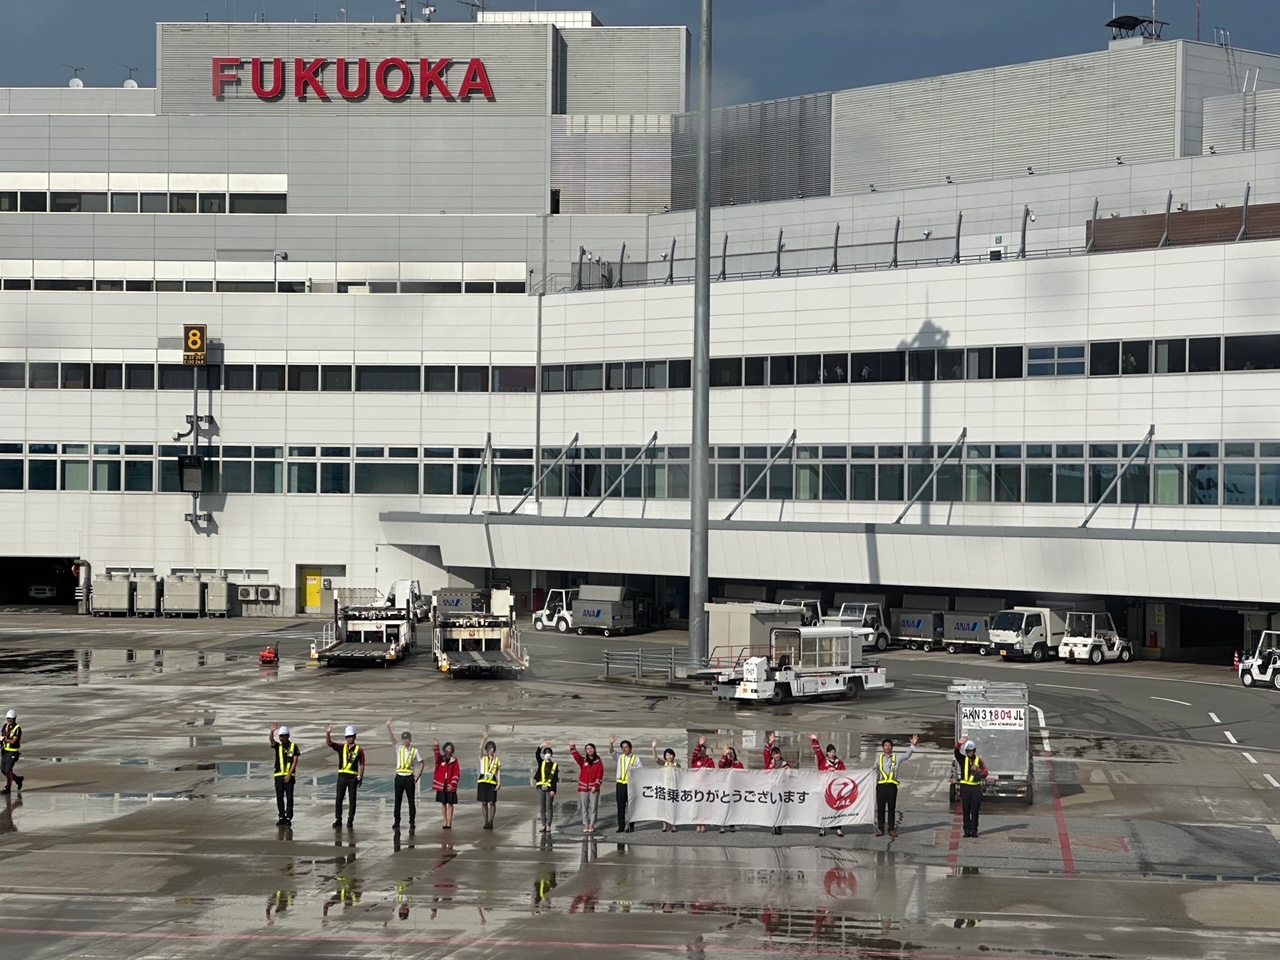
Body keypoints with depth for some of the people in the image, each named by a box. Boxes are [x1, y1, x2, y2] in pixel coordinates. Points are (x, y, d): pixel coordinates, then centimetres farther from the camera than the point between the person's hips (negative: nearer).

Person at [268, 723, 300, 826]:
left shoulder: (293, 746, 2)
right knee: (279, 797, 3)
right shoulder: (277, 746, 9)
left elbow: (295, 761, -2)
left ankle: (289, 818, -1)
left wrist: (289, 774, -10)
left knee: (289, 797, -3)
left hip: (289, 776, -3)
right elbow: (271, 739, -11)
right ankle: (282, 817, 9)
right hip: (279, 775, 3)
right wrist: (272, 731, -33)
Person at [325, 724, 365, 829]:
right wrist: (328, 733, -24)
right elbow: (329, 743, -5)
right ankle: (338, 820, 8)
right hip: (342, 776, 2)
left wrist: (361, 778, -1)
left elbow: (361, 765, 2)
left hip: (353, 777, -2)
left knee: (352, 799, 2)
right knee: (339, 799, 2)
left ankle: (350, 821, 9)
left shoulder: (359, 750, 0)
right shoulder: (341, 747, 6)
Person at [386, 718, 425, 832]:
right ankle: (396, 822, 12)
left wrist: (419, 774, -6)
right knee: (397, 801, 6)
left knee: (411, 801, 0)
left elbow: (422, 763, 5)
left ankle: (412, 823, 3)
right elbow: (391, 738, -7)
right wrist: (388, 726, -21)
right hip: (399, 777, 2)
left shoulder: (415, 751, 0)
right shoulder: (399, 748, 5)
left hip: (409, 778, -2)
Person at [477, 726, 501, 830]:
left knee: (492, 802, -3)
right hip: (482, 782, 1)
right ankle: (486, 822, 10)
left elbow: (499, 772, 3)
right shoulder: (483, 757, 4)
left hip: (492, 782, -1)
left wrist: (499, 783, -8)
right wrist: (484, 739, -31)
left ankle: (491, 822, 2)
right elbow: (481, 748, -15)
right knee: (484, 802, 3)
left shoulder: (497, 759, 6)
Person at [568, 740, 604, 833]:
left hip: (594, 788, -2)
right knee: (584, 807, 4)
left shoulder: (599, 762, 3)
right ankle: (585, 825, 9)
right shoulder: (582, 761, 7)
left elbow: (600, 775, -1)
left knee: (593, 807, -1)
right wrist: (572, 746, -26)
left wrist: (596, 786, -10)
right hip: (583, 787, 2)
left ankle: (592, 825, 5)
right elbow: (576, 755, -10)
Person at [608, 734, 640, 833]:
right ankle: (621, 826, 8)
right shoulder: (620, 757, 8)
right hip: (620, 784, 3)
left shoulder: (635, 759, 2)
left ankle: (630, 826, 7)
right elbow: (611, 753, -6)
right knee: (620, 806, 3)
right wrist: (611, 744, -23)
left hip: (631, 784, -3)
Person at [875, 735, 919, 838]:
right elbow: (875, 771, 19)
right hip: (881, 786, 1)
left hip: (892, 786, -1)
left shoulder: (896, 758, 11)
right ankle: (880, 829, 5)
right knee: (881, 808, 0)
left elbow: (907, 756, 1)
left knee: (892, 808, 1)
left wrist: (912, 745, -9)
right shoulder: (879, 758, 14)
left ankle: (892, 829, 5)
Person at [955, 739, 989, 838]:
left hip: (976, 788, 0)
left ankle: (974, 830, 8)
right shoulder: (963, 759, 6)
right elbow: (957, 752, -14)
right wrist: (959, 744, -32)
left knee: (975, 811, 2)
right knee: (966, 810, 1)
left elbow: (985, 774, -3)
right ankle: (967, 831, 6)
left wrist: (978, 770, -22)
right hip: (965, 787, 0)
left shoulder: (979, 761, 5)